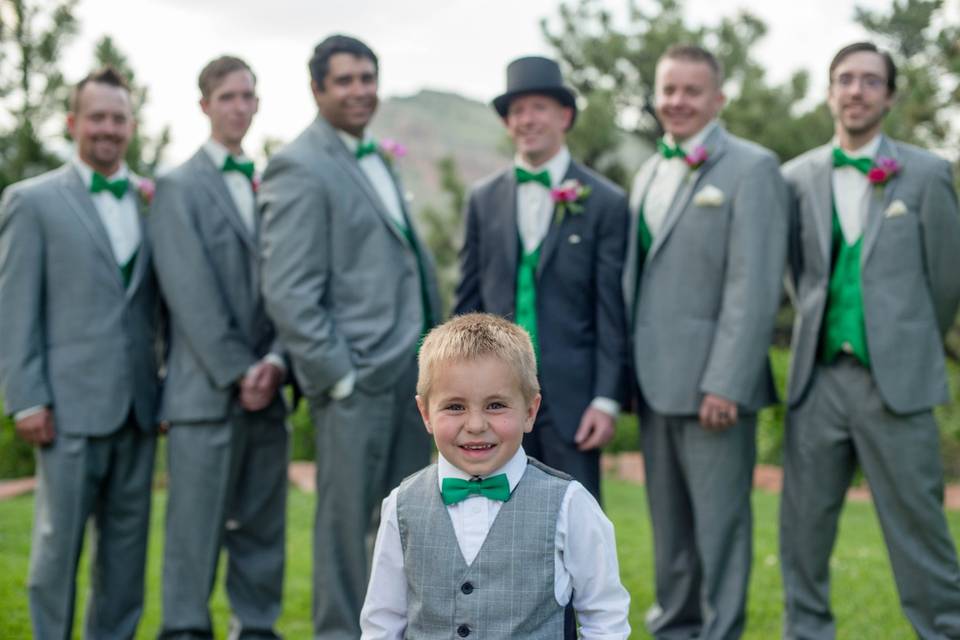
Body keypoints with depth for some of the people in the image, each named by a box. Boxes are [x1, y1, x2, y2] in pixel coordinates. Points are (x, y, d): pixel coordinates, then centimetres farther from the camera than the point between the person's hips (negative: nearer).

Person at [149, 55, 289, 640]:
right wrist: (237, 372, -12)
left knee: (262, 533, 9)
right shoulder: (179, 187, 1)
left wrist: (276, 361, -6)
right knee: (195, 532, -2)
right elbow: (190, 292, -7)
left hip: (266, 393, 5)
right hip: (206, 392, -4)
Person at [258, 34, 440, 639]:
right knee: (347, 519, 2)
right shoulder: (300, 167, -11)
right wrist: (337, 377, -16)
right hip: (359, 375, -8)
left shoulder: (379, 159, 15)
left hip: (413, 366, 8)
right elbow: (288, 294, -16)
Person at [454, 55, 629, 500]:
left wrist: (607, 400, -8)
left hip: (570, 396, -3)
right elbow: (469, 300, 10)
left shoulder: (604, 202, -1)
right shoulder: (484, 199, 8)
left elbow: (612, 312, -3)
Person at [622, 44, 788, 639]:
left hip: (712, 383, -7)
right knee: (670, 524, 16)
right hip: (656, 383, 7)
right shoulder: (650, 173, 16)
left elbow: (756, 287, -15)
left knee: (719, 522, 1)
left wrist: (726, 384, -19)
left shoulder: (751, 168, -7)